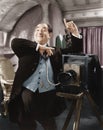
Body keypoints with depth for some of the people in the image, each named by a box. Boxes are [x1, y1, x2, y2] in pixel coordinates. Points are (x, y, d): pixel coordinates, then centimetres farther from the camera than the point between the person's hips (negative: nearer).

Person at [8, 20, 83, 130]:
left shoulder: (55, 52, 8)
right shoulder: (28, 50, 3)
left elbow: (75, 50, 10)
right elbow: (15, 43, -15)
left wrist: (75, 33, -5)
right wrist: (38, 47, -15)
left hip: (47, 97, 1)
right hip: (27, 95, 0)